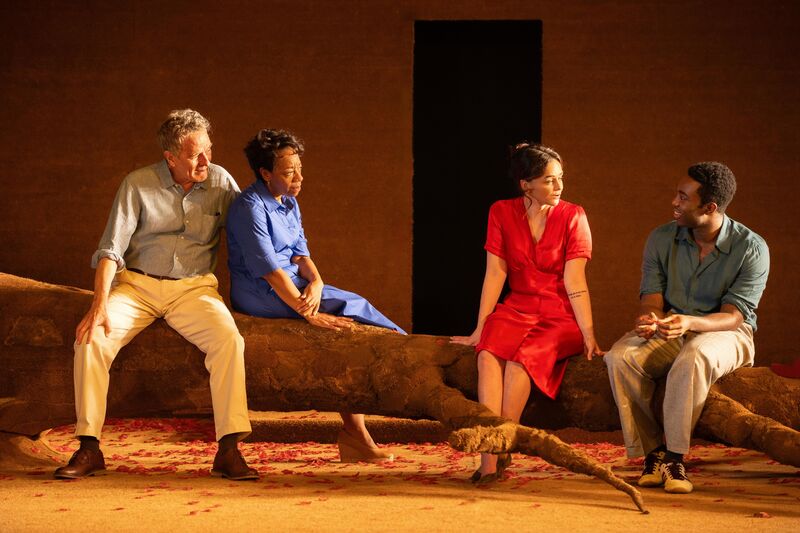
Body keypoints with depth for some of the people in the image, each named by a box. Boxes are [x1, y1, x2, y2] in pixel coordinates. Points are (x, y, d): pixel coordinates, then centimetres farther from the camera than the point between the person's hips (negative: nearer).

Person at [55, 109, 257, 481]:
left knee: (229, 339, -30)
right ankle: (89, 448, -16)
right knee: (91, 339, -26)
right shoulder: (138, 185, -3)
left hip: (193, 287, 0)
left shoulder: (220, 182, 1)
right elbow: (111, 249, -7)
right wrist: (99, 304, -21)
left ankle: (229, 450, -29)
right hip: (137, 284, 0)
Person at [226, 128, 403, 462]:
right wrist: (309, 313, -25)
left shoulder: (289, 203, 13)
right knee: (351, 308, -19)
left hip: (291, 286, 8)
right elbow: (269, 269, -21)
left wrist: (316, 281, -14)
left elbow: (300, 252, 9)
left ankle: (354, 434, -16)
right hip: (260, 295, -8)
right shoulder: (251, 208, -15)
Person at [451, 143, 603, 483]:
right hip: (517, 308, 2)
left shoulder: (573, 217, -3)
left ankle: (497, 451, -27)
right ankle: (491, 455, -39)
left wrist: (589, 336, -17)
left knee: (522, 358, -32)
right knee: (489, 353, -30)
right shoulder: (502, 212, 3)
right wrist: (479, 329, -1)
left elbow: (574, 281, -9)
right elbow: (495, 273, 2)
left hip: (560, 315, -2)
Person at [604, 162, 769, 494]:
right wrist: (648, 319, -28)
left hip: (725, 334, -4)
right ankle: (652, 454, -23)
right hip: (668, 333, 4)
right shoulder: (661, 239, 1)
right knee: (620, 356, -28)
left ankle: (674, 458, -31)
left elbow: (733, 316, -16)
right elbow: (651, 299, -2)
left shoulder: (751, 248, -11)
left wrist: (690, 322, -37)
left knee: (694, 356, -40)